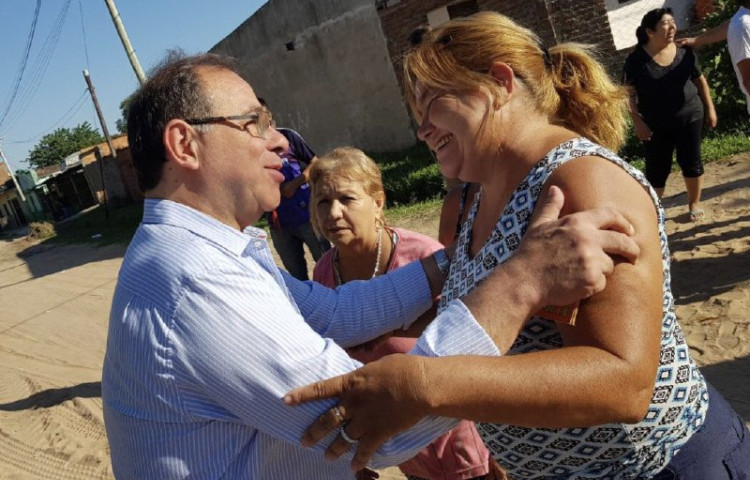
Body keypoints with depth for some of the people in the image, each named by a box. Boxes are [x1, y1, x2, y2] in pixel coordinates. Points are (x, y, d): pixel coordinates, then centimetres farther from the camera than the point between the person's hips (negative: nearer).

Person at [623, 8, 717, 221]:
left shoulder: (684, 51, 0)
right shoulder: (636, 59, -10)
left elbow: (699, 80, 10)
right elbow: (629, 94, -9)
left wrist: (709, 108, 10)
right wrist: (638, 123, -15)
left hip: (690, 117, 3)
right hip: (656, 125, -2)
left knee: (691, 162, 6)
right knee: (657, 169, 1)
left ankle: (694, 204, 25)